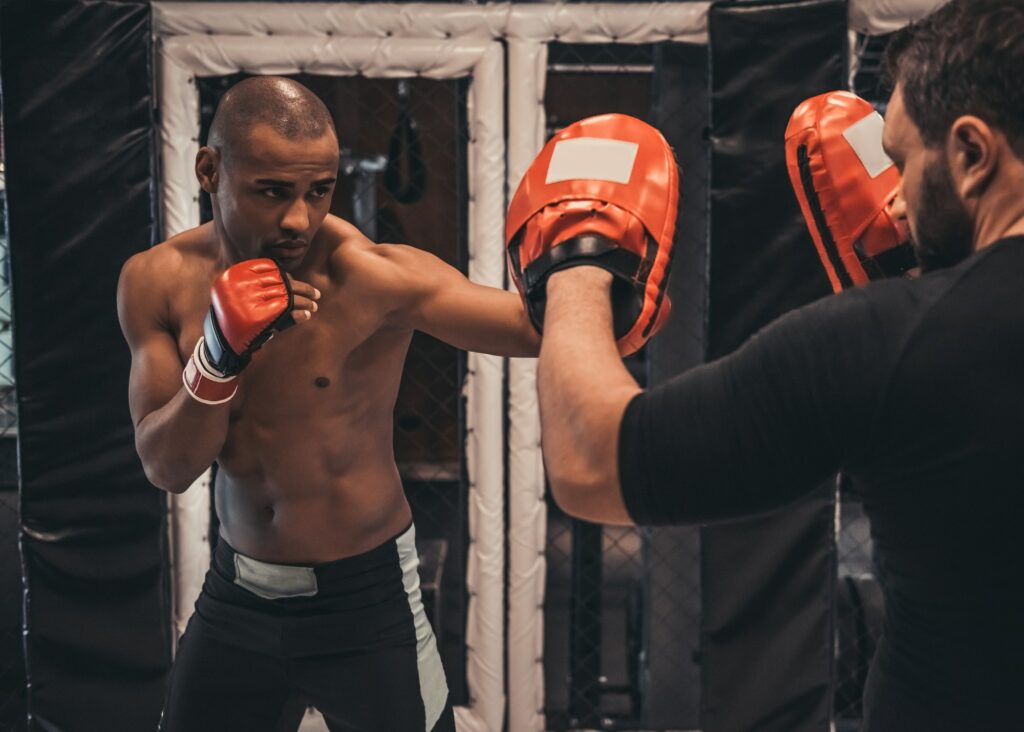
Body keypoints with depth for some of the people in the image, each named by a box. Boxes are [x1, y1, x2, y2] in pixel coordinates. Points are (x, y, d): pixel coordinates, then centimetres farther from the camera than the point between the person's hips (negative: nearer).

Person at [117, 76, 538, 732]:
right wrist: (219, 356, -28)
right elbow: (167, 469, -11)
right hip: (237, 595, 4)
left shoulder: (370, 275, -20)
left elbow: (534, 325, -23)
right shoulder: (158, 281, -6)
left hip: (368, 601, -4)